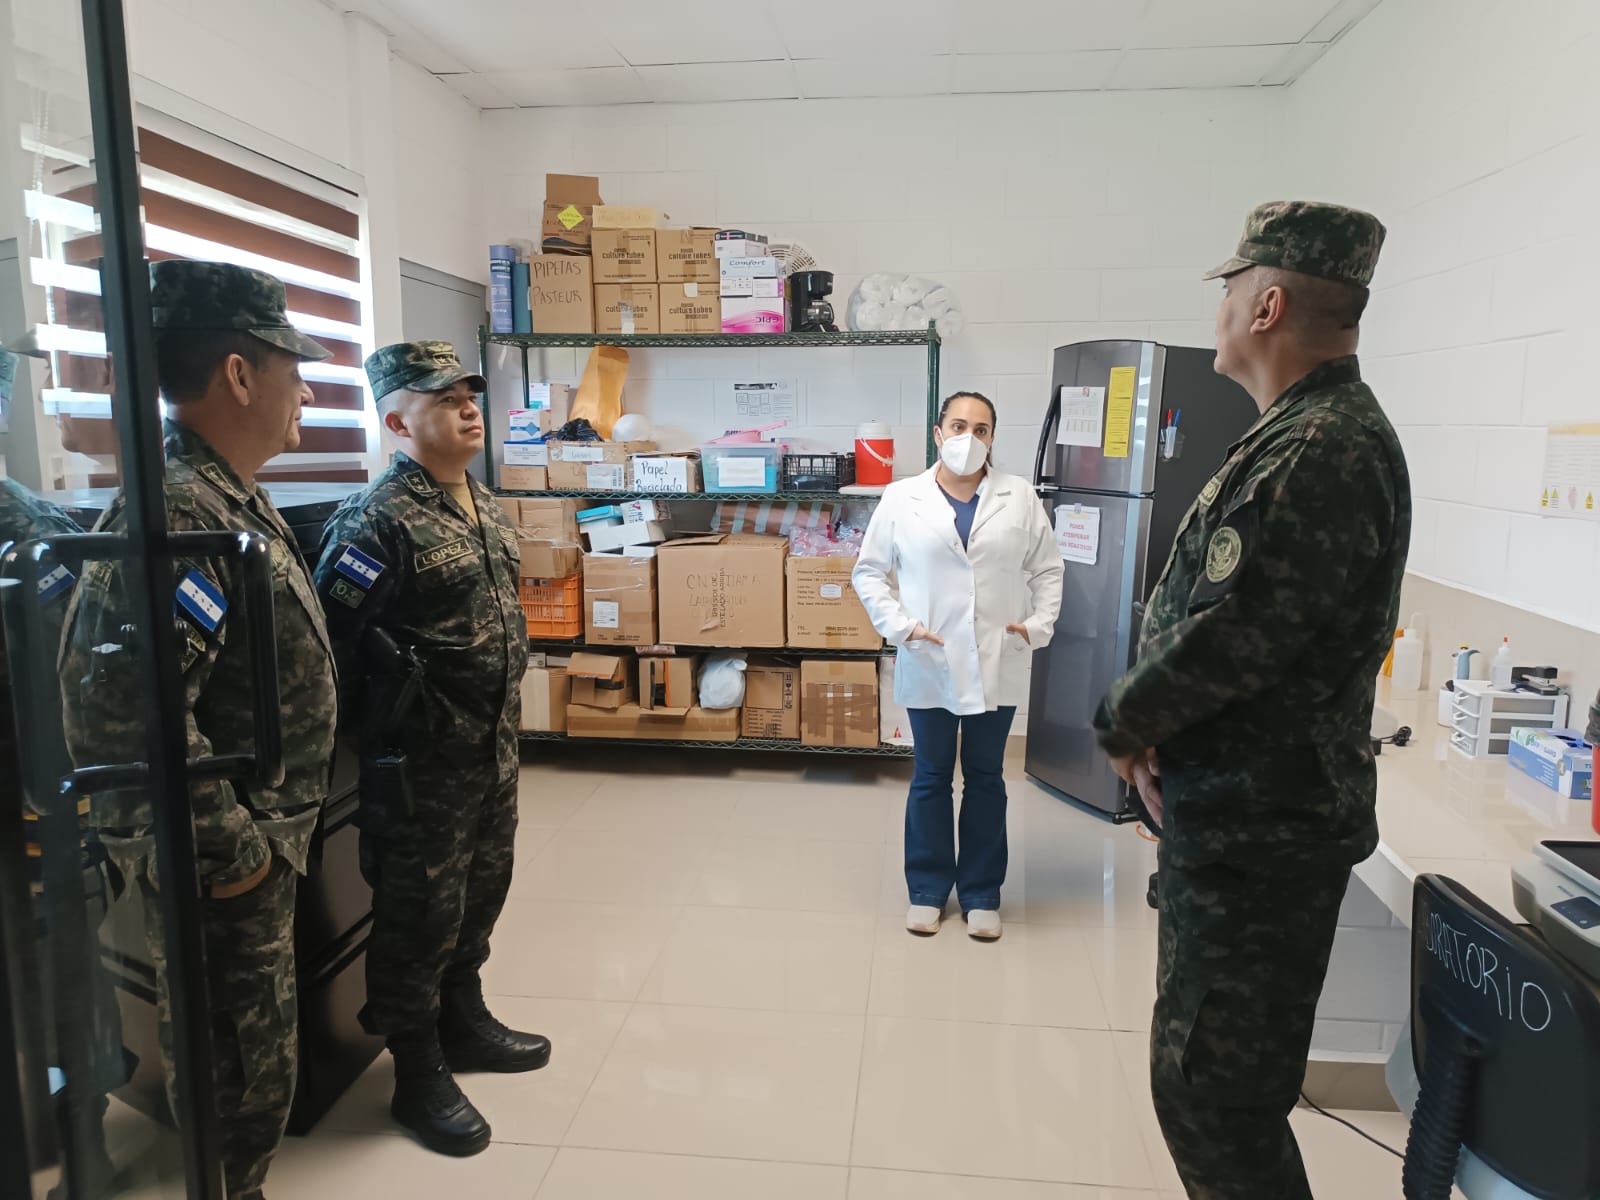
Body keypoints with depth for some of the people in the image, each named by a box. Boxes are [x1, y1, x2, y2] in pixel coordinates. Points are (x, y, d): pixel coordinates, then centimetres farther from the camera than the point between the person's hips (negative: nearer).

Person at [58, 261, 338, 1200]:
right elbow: (127, 712, -32)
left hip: (263, 839, 10)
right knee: (241, 1074, 8)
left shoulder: (235, 499, 9)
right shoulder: (175, 514, -24)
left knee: (253, 1055, 24)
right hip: (226, 869, -10)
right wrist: (229, 852, -21)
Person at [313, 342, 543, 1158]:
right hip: (422, 759, -8)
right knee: (420, 915, 6)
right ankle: (420, 1080, 24)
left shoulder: (485, 505, 9)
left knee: (480, 893, 21)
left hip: (493, 746, 8)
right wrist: (350, 744, -14)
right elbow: (329, 644, -20)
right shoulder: (379, 521, -19)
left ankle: (464, 1024, 42)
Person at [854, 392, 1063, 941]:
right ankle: (928, 889, 26)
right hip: (929, 666, -1)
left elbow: (1047, 570, 7)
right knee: (931, 778, 11)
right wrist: (900, 626, -11)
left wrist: (1038, 625, -7)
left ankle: (981, 893, 26)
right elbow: (869, 572, 1)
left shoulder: (1020, 498, 2)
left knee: (986, 778, 12)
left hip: (997, 666, 1)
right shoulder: (901, 498, -1)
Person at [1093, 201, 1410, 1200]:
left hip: (1258, 835, -10)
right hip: (1238, 814, 10)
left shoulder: (1321, 455, -22)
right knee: (1207, 1079, 23)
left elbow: (1226, 640, -25)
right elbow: (1212, 611, 14)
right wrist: (1157, 727, 0)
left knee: (1212, 1094, 2)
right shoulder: (1318, 433, 13)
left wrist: (1126, 723, -7)